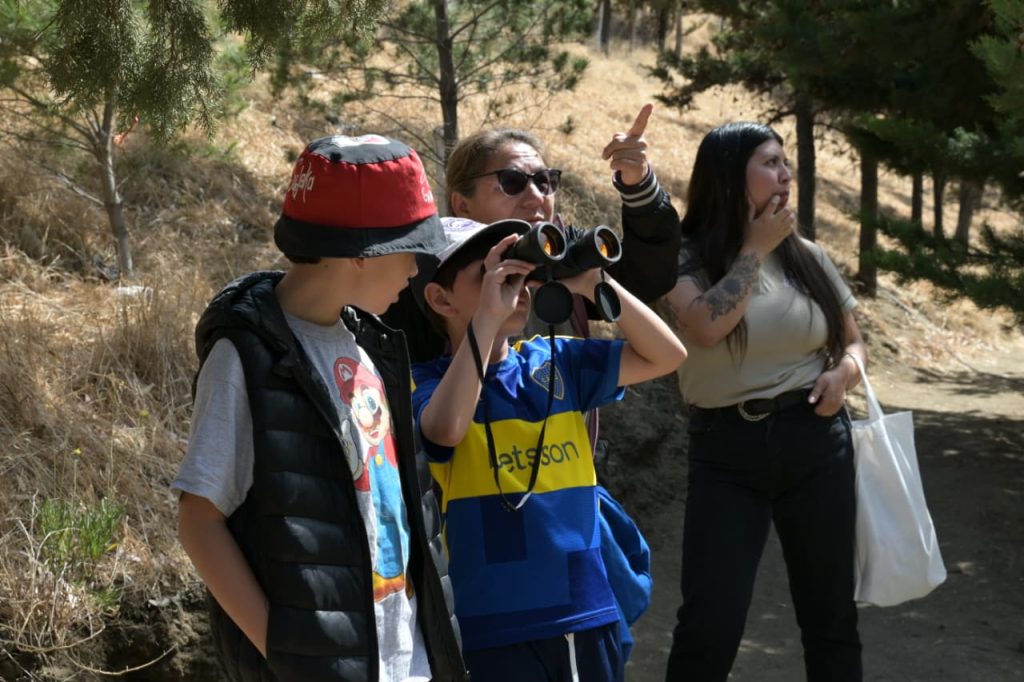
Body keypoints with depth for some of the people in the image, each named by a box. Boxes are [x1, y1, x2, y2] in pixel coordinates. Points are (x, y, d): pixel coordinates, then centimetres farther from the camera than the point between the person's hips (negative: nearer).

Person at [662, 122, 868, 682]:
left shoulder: (806, 256, 6)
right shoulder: (685, 257, -4)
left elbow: (852, 340, 16)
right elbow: (706, 326, -24)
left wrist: (845, 370, -7)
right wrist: (756, 247, -12)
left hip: (815, 442, 3)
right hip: (726, 451, -3)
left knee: (830, 614, 9)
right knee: (709, 623, -9)